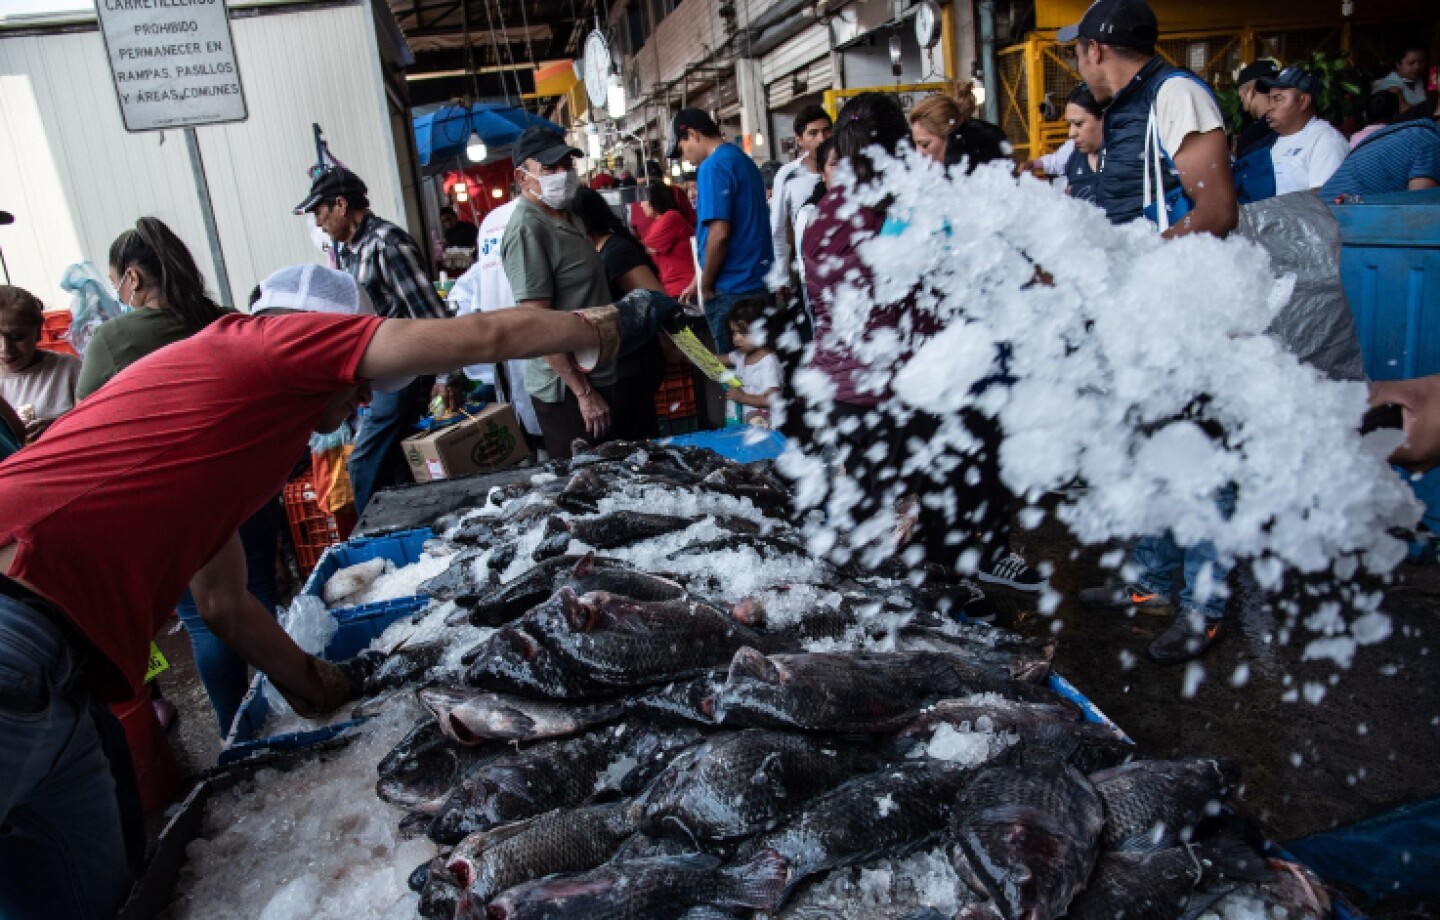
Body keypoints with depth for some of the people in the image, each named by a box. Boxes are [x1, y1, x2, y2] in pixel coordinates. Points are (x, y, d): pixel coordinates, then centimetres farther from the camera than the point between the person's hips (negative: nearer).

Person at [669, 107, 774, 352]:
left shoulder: (713, 167, -13)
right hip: (759, 283, 9)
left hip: (733, 289, -9)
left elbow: (719, 233, -21)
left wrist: (706, 288, -8)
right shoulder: (743, 160, 15)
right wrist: (701, 280, 20)